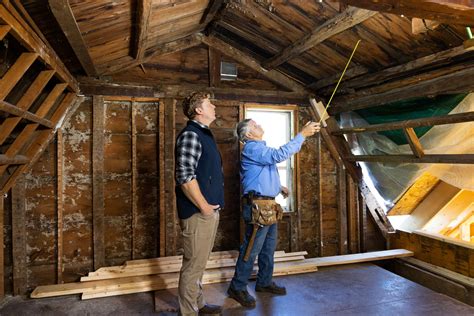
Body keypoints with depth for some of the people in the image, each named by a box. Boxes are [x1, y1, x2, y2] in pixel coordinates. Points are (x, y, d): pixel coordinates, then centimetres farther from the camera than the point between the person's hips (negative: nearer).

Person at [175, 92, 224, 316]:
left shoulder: (205, 135, 16)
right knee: (193, 264, 2)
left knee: (199, 262, 20)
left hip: (209, 211, 10)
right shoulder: (190, 135, -14)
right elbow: (185, 176, -23)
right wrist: (204, 207, -17)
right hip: (198, 213, -10)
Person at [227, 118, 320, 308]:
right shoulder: (252, 148, -13)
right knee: (252, 248, -4)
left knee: (269, 246, 16)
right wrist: (302, 135, -24)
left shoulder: (259, 148, 20)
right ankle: (237, 288, 9)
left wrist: (279, 187, 16)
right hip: (257, 205, -10)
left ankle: (265, 282, 30)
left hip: (268, 205, 10)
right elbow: (279, 155, -28)